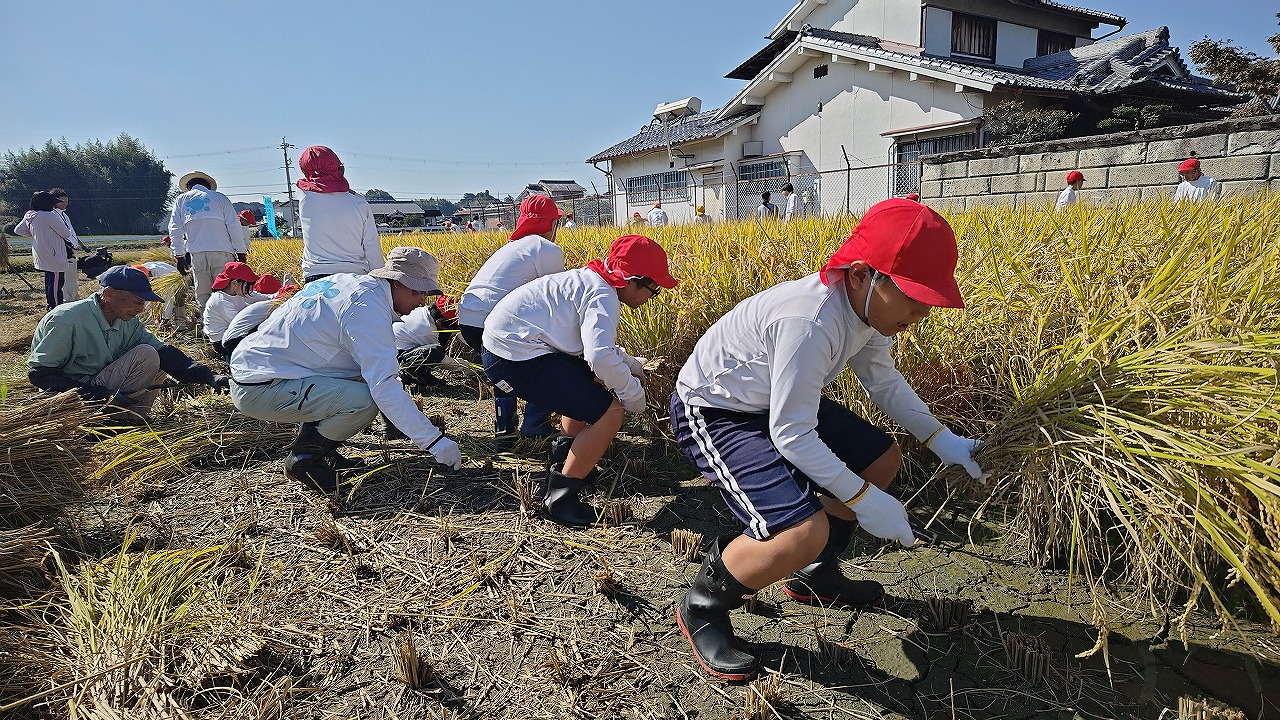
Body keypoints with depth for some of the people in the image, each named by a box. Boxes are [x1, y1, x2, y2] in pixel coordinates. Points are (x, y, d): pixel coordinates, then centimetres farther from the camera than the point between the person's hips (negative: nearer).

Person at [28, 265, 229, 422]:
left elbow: (165, 353, -7)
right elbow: (39, 373, -18)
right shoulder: (67, 319, -20)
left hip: (105, 389, 7)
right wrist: (101, 395, -26)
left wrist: (209, 376, -21)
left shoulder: (129, 323, -1)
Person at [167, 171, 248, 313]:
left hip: (196, 254, 2)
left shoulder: (181, 200, 17)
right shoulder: (220, 197, 12)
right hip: (222, 252, -1)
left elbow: (175, 230, 11)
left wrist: (179, 256, 13)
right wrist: (241, 252, 6)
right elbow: (234, 227, 4)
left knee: (203, 296, 5)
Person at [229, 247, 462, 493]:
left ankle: (312, 440, 13)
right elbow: (385, 387, -26)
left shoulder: (351, 281, 7)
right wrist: (434, 440, -23)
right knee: (364, 400, -25)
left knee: (369, 370, 9)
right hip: (260, 391, -10)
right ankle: (303, 458, -2)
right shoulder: (367, 308, -21)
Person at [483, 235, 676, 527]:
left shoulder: (590, 281, 14)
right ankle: (559, 497, 0)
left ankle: (562, 462, 37)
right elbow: (601, 357, -30)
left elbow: (597, 345, 25)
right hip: (517, 357, -11)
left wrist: (635, 365, 19)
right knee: (610, 412, -13)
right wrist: (634, 394, -14)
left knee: (592, 381, 29)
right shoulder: (602, 296, -16)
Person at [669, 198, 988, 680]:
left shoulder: (869, 305, -5)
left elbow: (884, 381, 11)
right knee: (804, 533, -28)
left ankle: (814, 577, 32)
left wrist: (940, 438, 1)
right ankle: (701, 609, 1)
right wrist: (862, 499, -21)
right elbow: (791, 435, -28)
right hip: (712, 412, -10)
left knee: (882, 459, 15)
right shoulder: (812, 322, -35)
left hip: (772, 402, 10)